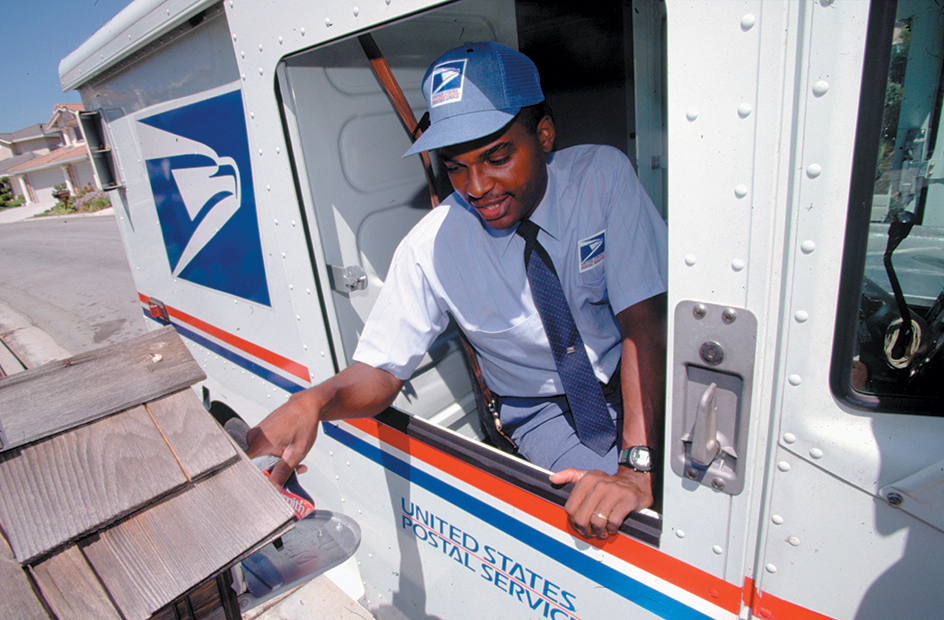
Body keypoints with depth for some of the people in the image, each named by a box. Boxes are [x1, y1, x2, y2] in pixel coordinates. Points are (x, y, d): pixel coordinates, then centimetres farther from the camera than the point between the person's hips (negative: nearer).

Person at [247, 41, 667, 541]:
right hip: (546, 408, -2)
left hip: (637, 383, 3)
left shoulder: (602, 176, -17)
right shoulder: (430, 247, -17)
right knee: (599, 517, -22)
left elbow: (644, 324, -21)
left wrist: (638, 465, -33)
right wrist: (315, 400, -37)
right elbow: (379, 371, -14)